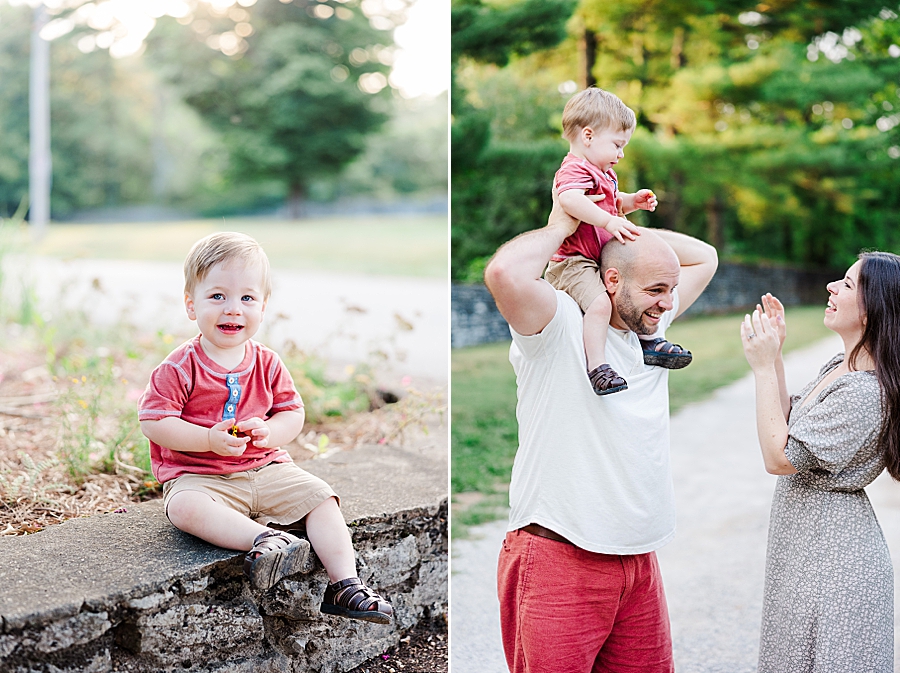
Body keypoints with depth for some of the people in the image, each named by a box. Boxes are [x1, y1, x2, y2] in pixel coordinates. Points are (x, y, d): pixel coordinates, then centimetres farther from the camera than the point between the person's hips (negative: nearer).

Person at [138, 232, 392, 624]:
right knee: (186, 508, -35)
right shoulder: (180, 368, -9)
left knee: (320, 497, -11)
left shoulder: (267, 365, 3)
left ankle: (344, 584, -12)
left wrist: (268, 432, -16)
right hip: (198, 475, -4)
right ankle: (266, 539, -45)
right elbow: (153, 423, -12)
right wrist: (210, 439, -23)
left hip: (265, 469, 4)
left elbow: (293, 413, 7)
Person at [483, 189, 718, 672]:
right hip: (559, 561, -7)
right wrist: (559, 227, -12)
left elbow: (704, 257, 24)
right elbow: (504, 273, -31)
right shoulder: (558, 324, -11)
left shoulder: (650, 325, 12)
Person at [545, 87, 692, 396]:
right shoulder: (575, 170, -16)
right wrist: (609, 220, -42)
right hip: (573, 262, -11)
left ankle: (649, 339, 32)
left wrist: (633, 201, 14)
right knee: (600, 302, -31)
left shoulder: (602, 174, 20)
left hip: (601, 260, 11)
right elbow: (571, 199, -39)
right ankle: (597, 367, -30)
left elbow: (612, 204, 35)